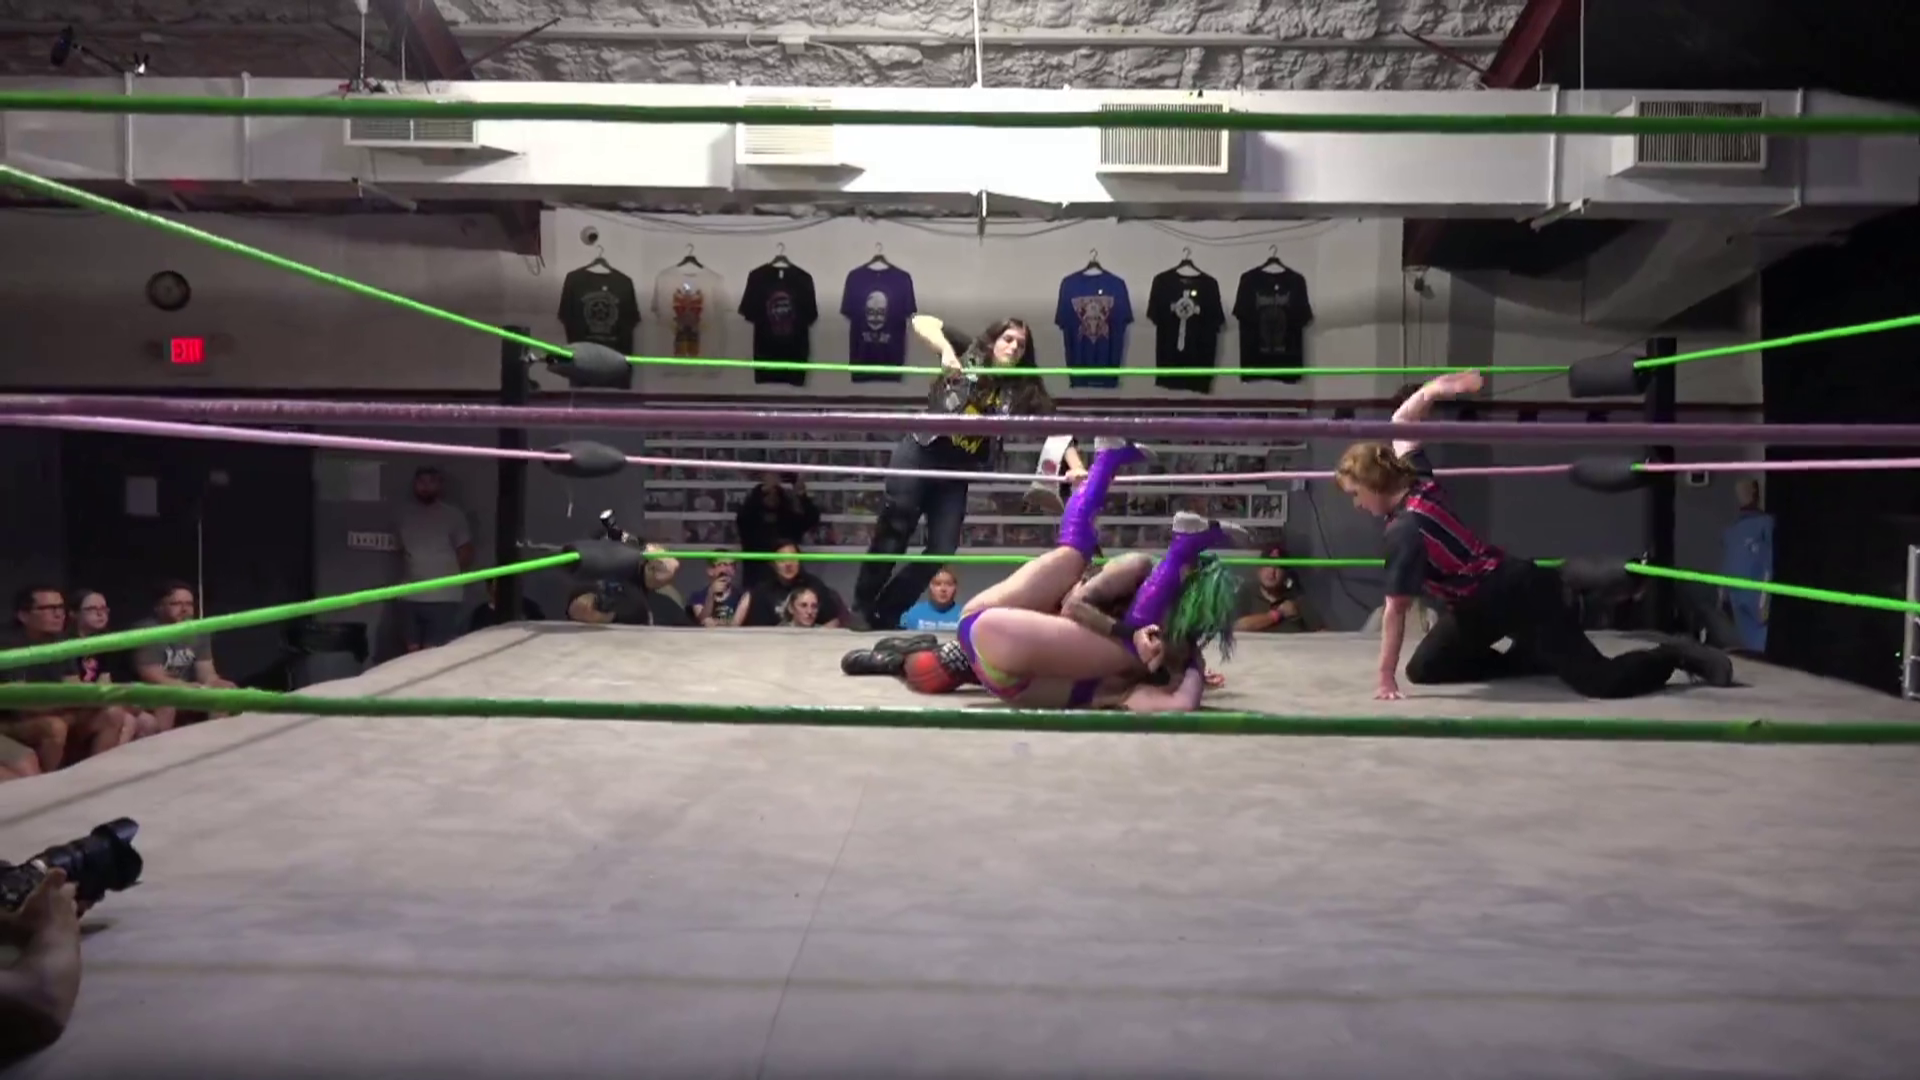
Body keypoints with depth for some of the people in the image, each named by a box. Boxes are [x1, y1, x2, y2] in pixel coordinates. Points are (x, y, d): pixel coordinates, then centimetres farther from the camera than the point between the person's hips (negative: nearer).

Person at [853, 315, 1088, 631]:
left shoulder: (1024, 391, 3)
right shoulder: (969, 354, -2)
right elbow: (920, 321, -9)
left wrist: (1076, 466, -23)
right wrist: (946, 350, -28)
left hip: (957, 473, 4)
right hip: (918, 454, -3)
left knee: (942, 549, -4)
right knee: (894, 531, -11)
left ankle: (885, 614, 8)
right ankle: (861, 606, 2)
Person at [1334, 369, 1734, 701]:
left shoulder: (1405, 528, -27)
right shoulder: (1417, 484, -1)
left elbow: (1396, 610, -25)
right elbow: (1401, 422, 15)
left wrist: (1385, 679, -21)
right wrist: (1432, 390, -3)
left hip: (1516, 594, -10)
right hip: (1483, 603, 10)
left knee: (1599, 680, -11)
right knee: (1422, 669, 9)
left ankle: (1677, 655, 15)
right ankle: (1537, 658, 20)